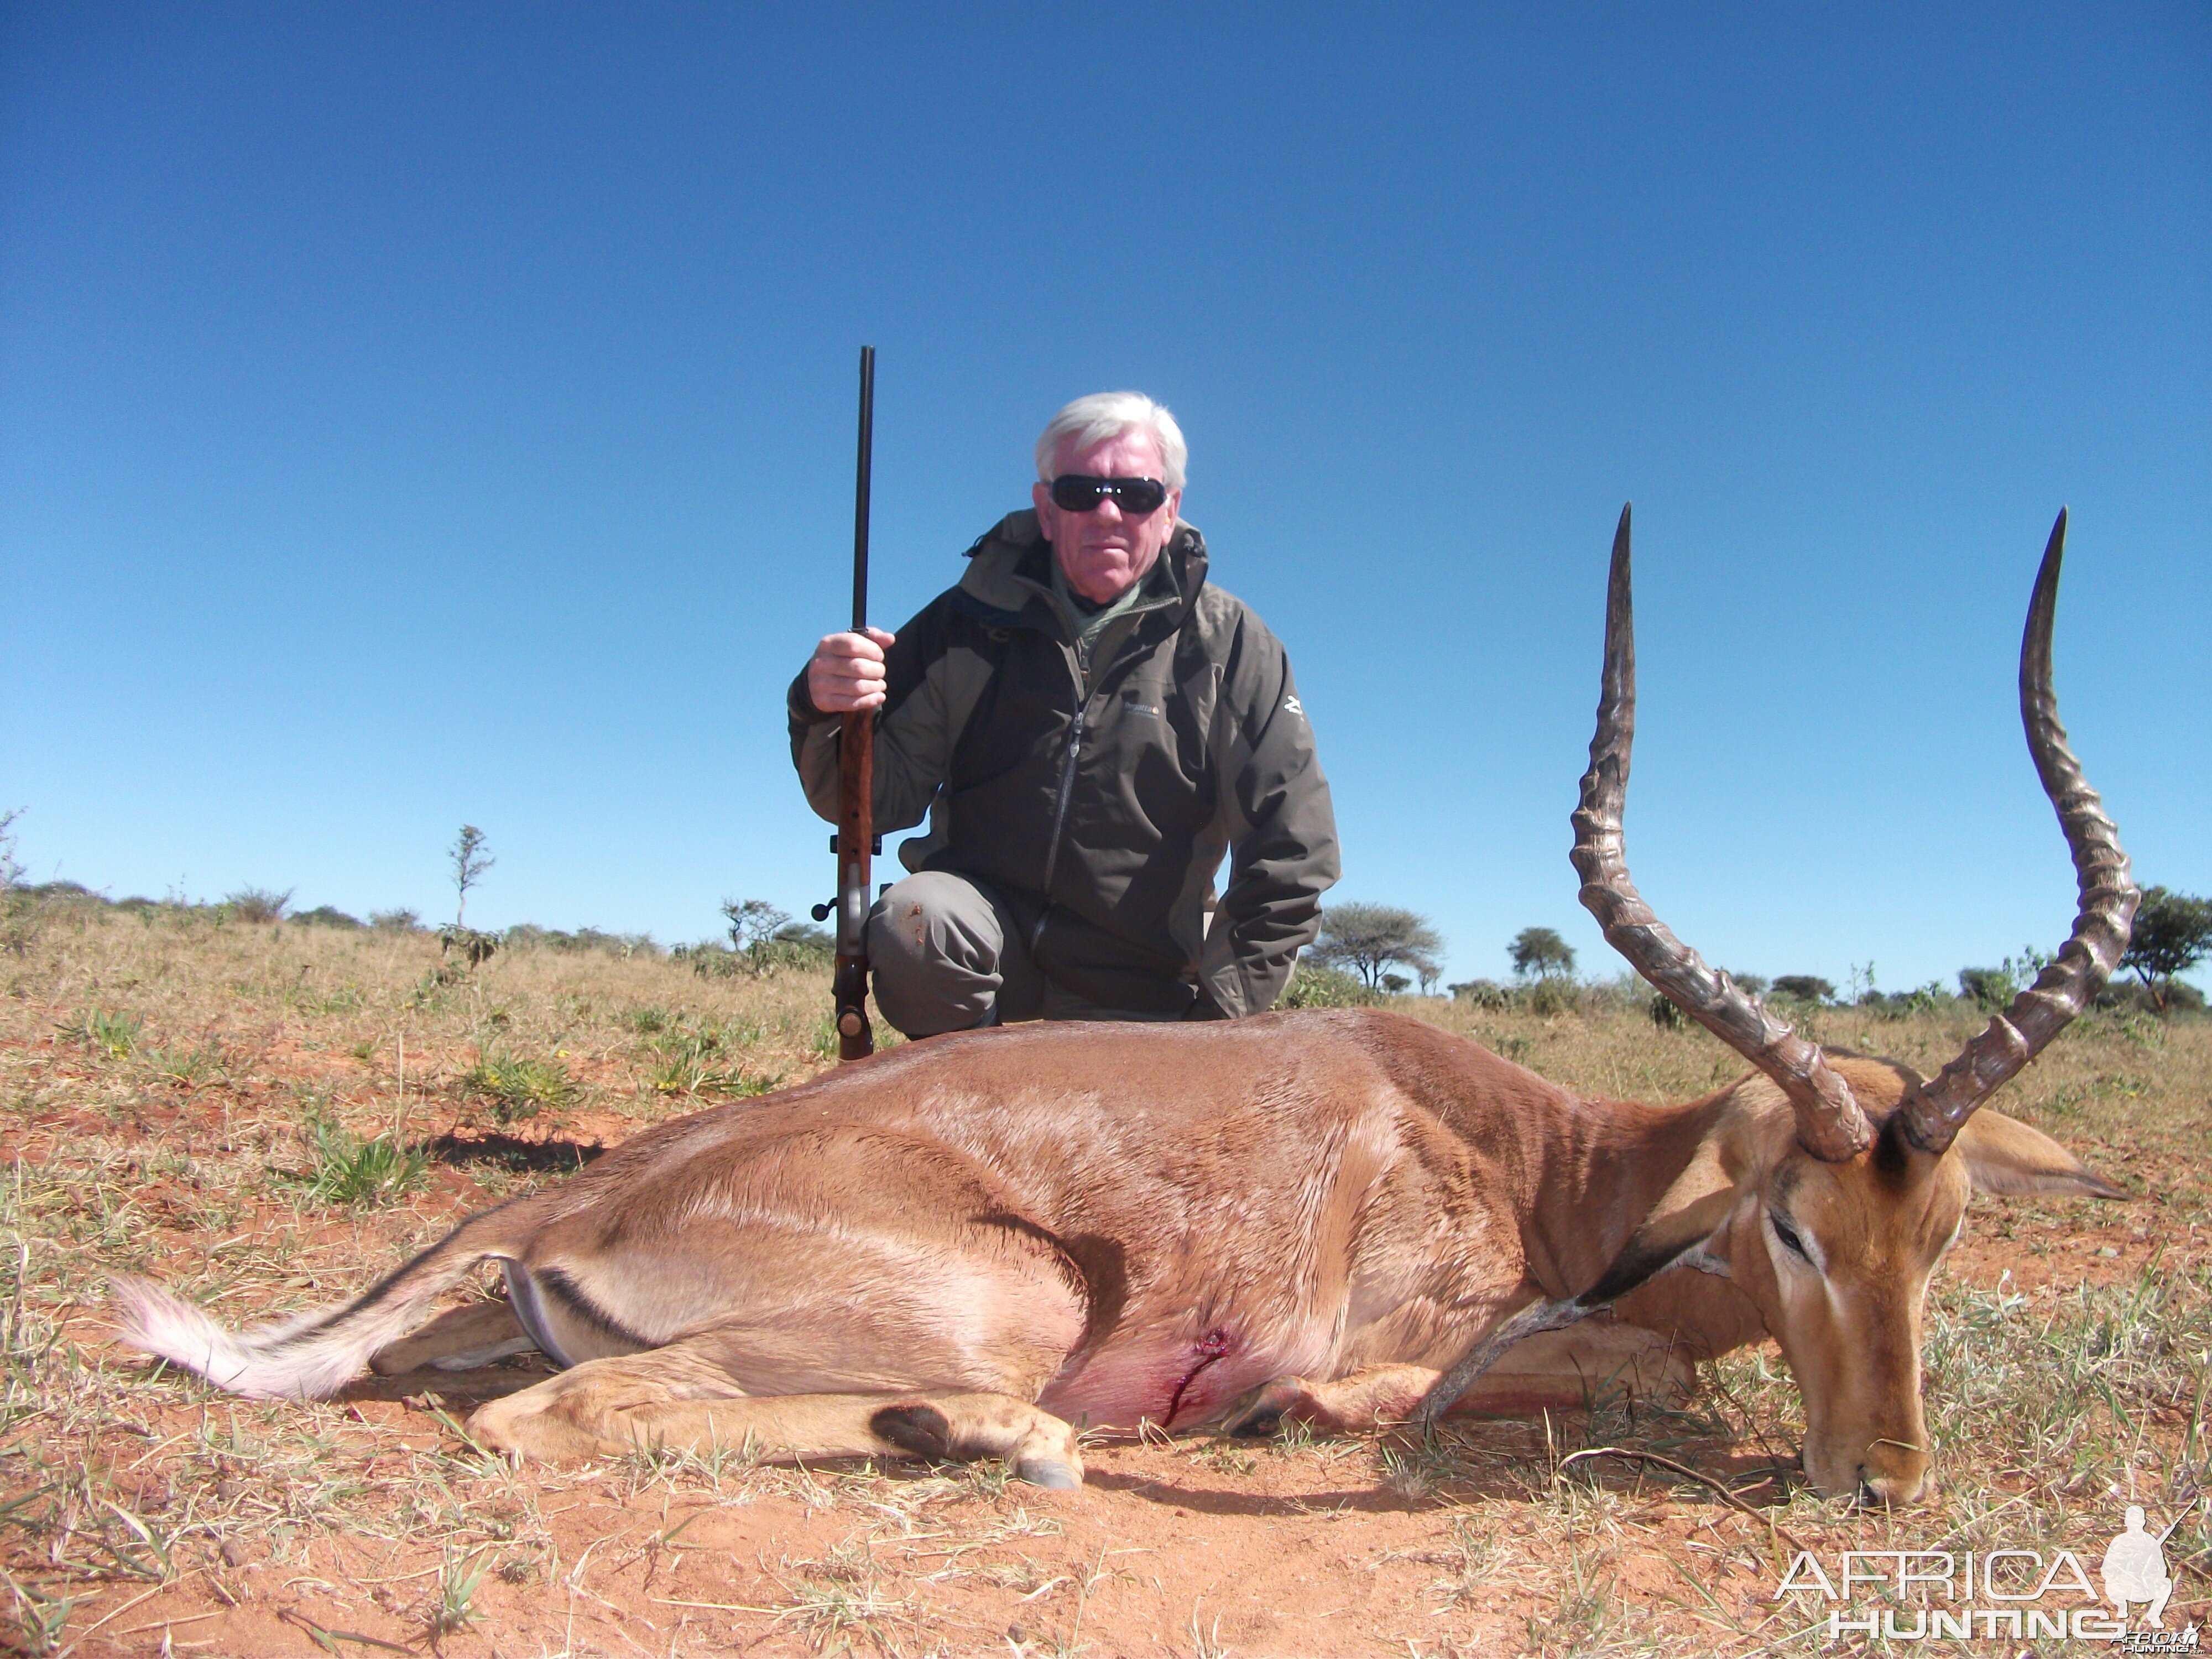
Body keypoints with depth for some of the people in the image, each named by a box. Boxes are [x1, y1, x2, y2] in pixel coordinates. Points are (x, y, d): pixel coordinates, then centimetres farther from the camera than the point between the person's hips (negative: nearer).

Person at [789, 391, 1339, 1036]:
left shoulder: (1228, 642, -4)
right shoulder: (971, 619, -2)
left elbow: (1293, 847, -5)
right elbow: (880, 795, -3)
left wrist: (1222, 1011, -9)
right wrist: (829, 717, -26)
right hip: (984, 918, -1)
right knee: (913, 921, -30)